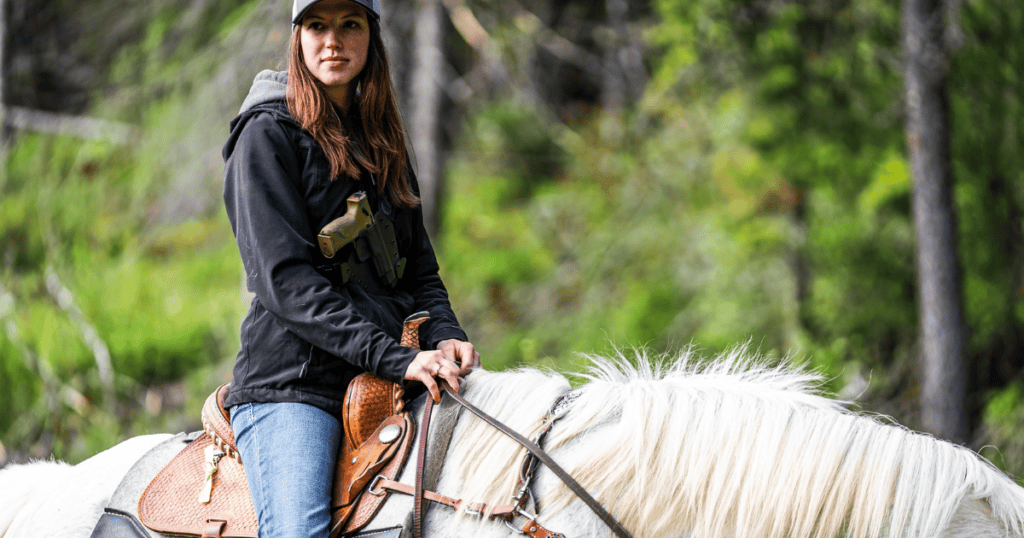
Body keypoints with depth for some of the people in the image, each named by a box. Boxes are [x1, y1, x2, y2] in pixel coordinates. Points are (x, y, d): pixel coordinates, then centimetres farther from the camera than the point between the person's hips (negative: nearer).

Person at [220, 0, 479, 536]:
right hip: (291, 379, -6)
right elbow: (284, 278, -11)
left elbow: (419, 268, 19)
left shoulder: (382, 144, 21)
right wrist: (393, 357, -19)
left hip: (382, 380, 6)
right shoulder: (269, 135, 0)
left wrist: (443, 335, -4)